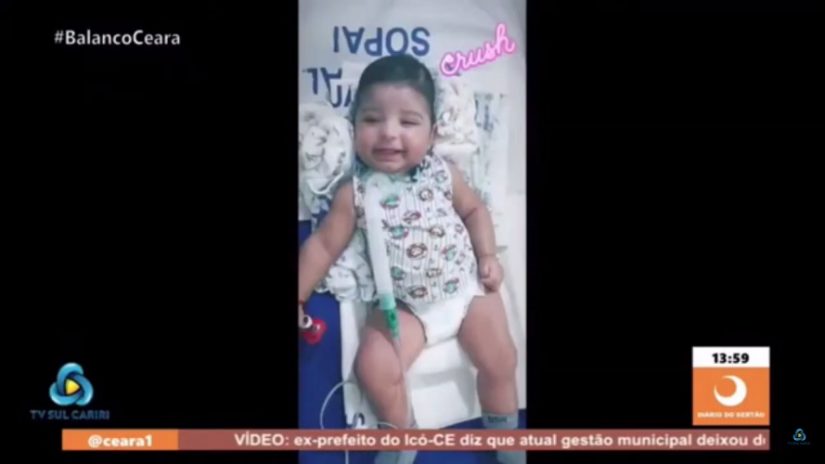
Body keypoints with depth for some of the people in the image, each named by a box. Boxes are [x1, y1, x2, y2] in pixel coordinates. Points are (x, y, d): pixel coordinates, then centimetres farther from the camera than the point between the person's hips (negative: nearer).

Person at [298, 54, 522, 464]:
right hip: (404, 304, -1)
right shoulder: (354, 193, -14)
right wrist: (297, 298, -4)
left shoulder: (442, 174, -9)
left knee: (501, 361, -3)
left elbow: (473, 209, 8)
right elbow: (322, 245, -5)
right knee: (373, 368, -18)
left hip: (467, 288, 1)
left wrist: (487, 256, -3)